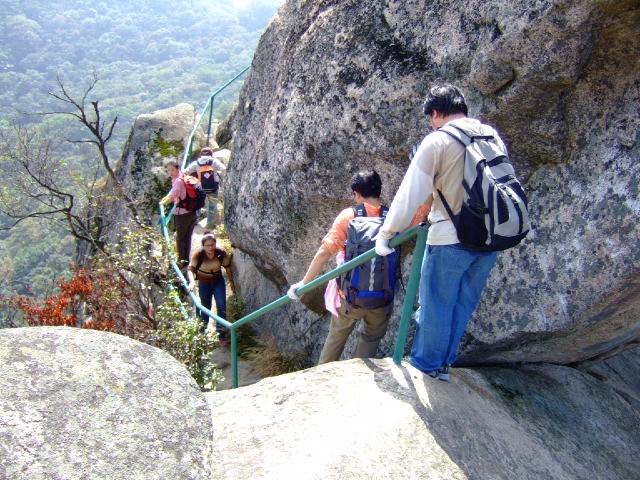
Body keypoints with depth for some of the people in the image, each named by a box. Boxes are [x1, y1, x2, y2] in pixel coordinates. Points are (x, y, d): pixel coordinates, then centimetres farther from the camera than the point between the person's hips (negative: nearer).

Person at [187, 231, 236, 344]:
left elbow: (228, 268, -7)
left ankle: (222, 335, -3)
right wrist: (192, 282, -50)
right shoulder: (198, 254, -27)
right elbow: (190, 269, -33)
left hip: (218, 281, 0)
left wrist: (231, 282, 0)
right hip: (204, 283, 0)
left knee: (221, 306, -11)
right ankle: (202, 332, 39)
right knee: (205, 308, 14)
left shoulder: (221, 253, -23)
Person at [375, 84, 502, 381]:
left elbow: (411, 192, -11)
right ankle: (445, 361, 30)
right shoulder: (493, 136, 7)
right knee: (463, 303, 17)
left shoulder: (437, 141, -11)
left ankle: (427, 363, 24)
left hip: (450, 239, -6)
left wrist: (386, 233, -3)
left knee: (436, 302, 10)